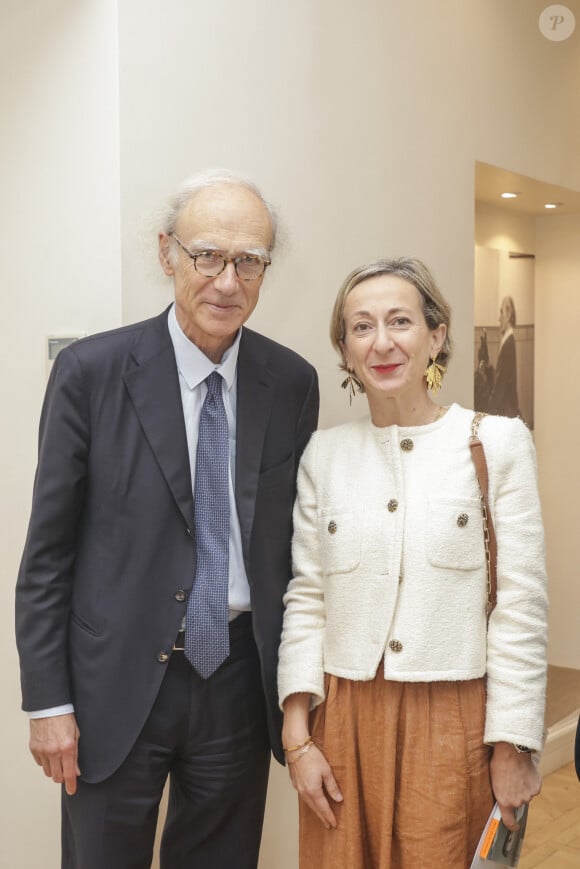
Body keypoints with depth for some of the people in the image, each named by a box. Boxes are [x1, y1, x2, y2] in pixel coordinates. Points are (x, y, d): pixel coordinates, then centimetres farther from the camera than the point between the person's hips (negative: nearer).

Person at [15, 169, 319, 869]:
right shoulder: (90, 372, -9)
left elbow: (295, 538, 8)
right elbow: (47, 552, -6)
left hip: (241, 682, 3)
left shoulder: (292, 383, 0)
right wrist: (48, 701, -7)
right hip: (117, 684, -2)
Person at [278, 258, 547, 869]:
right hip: (343, 721, 3)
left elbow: (521, 606, -5)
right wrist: (297, 737, -1)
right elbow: (305, 599, 6)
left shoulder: (498, 442, -4)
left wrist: (512, 749, -5)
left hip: (452, 722, -2)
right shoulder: (324, 454, 4)